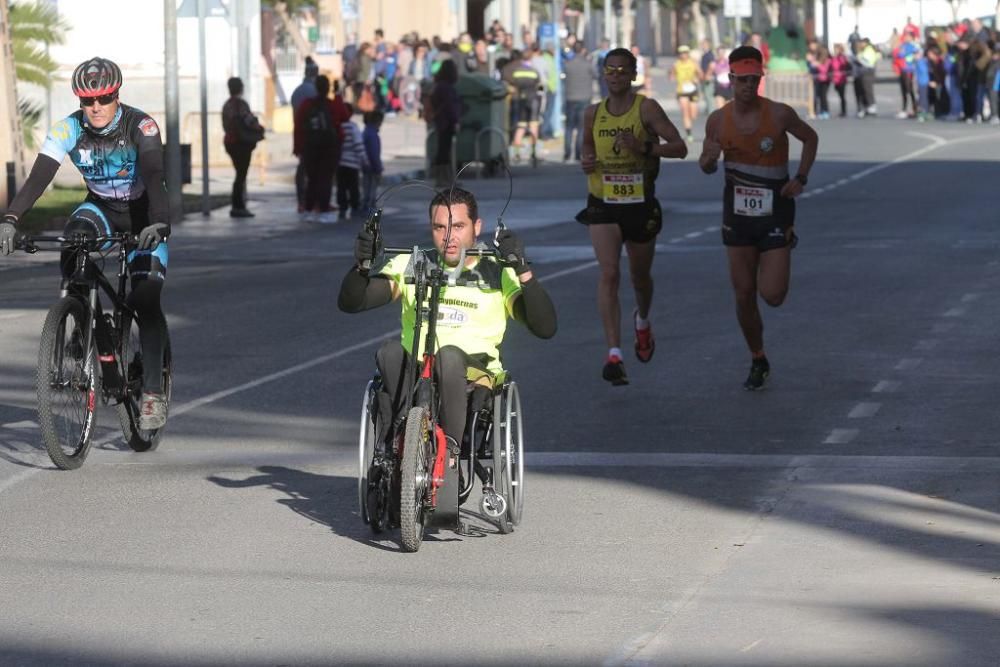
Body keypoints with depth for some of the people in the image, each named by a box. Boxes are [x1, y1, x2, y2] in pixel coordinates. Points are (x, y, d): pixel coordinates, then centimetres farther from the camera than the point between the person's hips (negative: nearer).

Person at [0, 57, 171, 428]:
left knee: (146, 299, -18)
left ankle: (153, 390, -13)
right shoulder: (68, 130, -19)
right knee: (76, 234, -34)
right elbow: (38, 177, -28)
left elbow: (154, 177, -38)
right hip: (101, 208, 2)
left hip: (142, 216, -2)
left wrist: (159, 222, -57)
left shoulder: (140, 127, -26)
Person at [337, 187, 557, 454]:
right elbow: (349, 303, 5)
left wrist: (523, 270, -18)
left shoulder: (499, 274, 8)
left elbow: (545, 328, -6)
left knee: (450, 355, -36)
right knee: (390, 352, -32)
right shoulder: (409, 266, 13)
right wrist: (362, 265, -15)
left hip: (473, 375, -2)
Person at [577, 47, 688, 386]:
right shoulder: (593, 113, 3)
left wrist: (644, 147, -28)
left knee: (640, 277, 17)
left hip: (641, 205, -1)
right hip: (603, 205, 1)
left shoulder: (646, 108, -9)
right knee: (609, 273, -17)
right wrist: (586, 162, -3)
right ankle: (614, 354, -23)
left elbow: (679, 147, -13)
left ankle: (642, 321, 52)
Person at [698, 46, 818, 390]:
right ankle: (758, 362, 23)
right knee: (744, 295, 5)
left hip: (775, 210, -2)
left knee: (772, 295, -8)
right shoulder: (718, 120, -4)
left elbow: (810, 138, 7)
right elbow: (706, 166, 10)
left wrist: (801, 179, -5)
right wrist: (710, 158, -15)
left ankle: (774, 269, 29)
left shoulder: (780, 114, -12)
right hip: (738, 213, 2)